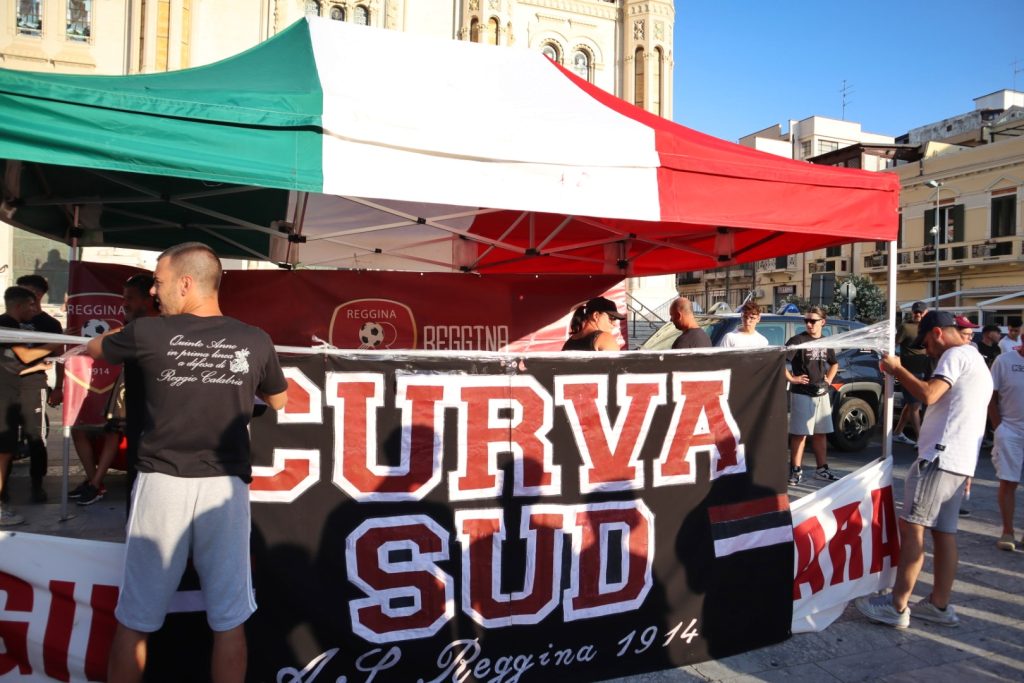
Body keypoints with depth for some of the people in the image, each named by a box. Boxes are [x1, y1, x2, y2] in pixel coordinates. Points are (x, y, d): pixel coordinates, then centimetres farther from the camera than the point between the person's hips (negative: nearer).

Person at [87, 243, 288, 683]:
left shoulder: (148, 333, -4)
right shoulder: (256, 342, -1)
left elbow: (93, 348, 19)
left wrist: (110, 338, 41)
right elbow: (278, 402, 17)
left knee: (134, 621, 13)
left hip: (163, 484, -1)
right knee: (229, 622, 9)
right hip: (225, 488, 1)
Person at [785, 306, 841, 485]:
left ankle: (822, 469, 23)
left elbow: (834, 364, 28)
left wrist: (829, 379, 14)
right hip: (802, 394, -6)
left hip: (821, 394, 6)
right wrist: (791, 378, -16)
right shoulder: (798, 340, -9)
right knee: (800, 433, -4)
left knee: (820, 433, 13)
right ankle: (796, 470, 2)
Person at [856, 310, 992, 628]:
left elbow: (928, 395, -22)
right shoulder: (978, 364, 25)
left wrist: (897, 369, -9)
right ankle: (939, 605, 18)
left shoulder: (956, 355, -7)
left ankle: (898, 606, -6)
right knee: (944, 533, 12)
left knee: (911, 529, -9)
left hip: (938, 458, -10)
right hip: (960, 462, 10)